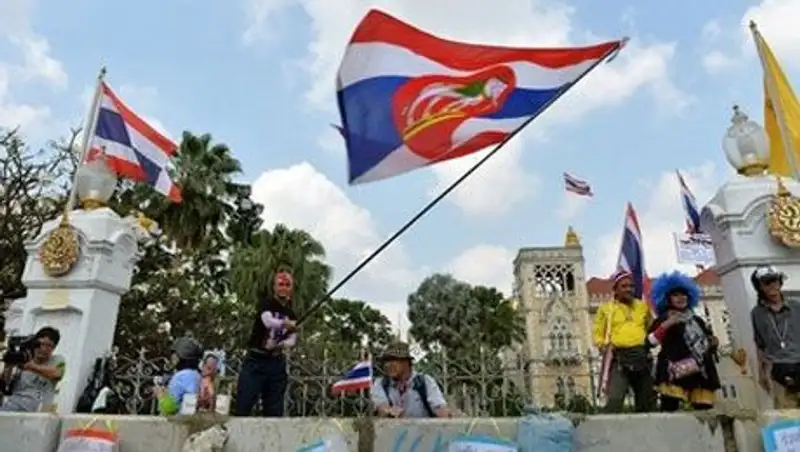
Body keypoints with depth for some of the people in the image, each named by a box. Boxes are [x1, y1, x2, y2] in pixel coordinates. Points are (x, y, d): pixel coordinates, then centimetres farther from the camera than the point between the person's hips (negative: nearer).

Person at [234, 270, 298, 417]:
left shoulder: (291, 314, 12)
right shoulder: (266, 303, -4)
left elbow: (292, 340, 2)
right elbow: (269, 321, -26)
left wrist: (281, 345, -20)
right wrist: (285, 324, -46)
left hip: (277, 363, 5)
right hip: (256, 360, -5)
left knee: (275, 411, 5)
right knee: (242, 407, -9)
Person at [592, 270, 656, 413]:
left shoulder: (643, 306, 19)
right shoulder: (606, 308, 9)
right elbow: (597, 332, 8)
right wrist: (602, 345, -10)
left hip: (643, 356, 4)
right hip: (620, 357, -4)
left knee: (648, 399, 10)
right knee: (614, 399, -18)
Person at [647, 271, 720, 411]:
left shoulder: (697, 321, 25)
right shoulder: (663, 320, 6)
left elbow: (708, 342, 34)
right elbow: (650, 341, -7)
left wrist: (713, 343, 12)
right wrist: (666, 325, -13)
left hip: (700, 373, 6)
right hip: (675, 373, -6)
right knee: (669, 408, -16)